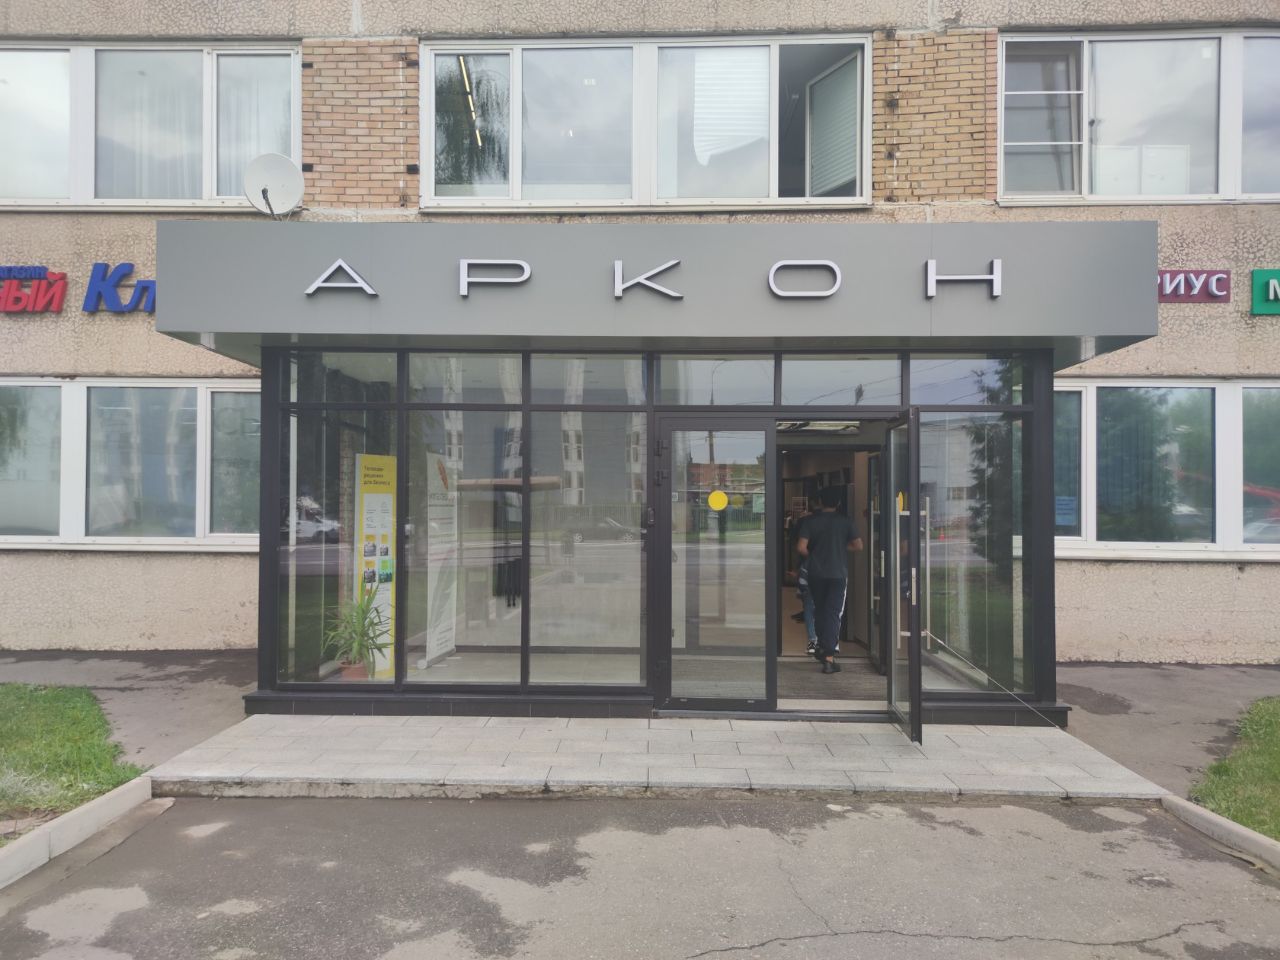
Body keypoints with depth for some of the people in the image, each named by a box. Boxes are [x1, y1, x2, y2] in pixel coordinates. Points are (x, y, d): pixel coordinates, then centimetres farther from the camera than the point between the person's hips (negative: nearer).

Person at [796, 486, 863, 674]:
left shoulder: (810, 521, -2)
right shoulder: (846, 521, -2)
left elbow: (800, 547, -10)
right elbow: (858, 545, -1)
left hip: (816, 573, 1)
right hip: (838, 573, -1)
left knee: (820, 611, 19)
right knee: (833, 614, -3)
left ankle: (823, 648, 30)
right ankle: (829, 658, -10)